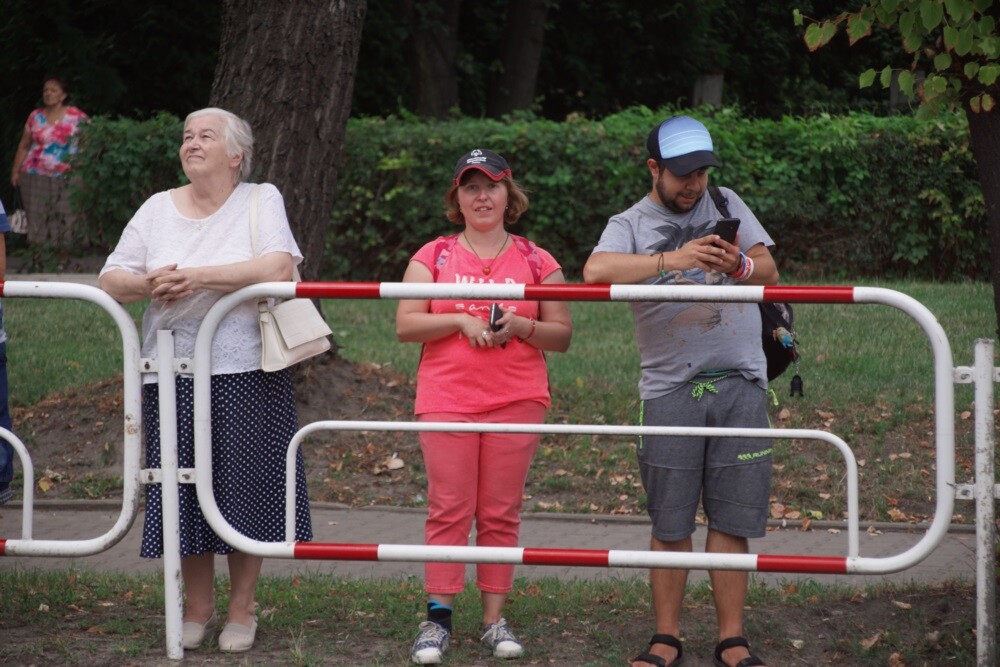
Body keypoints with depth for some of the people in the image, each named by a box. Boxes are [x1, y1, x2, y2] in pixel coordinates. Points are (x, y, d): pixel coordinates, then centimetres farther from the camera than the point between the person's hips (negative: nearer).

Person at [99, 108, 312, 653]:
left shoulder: (261, 200, 1)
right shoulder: (158, 208, 11)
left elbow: (278, 268, -17)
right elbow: (110, 280, 7)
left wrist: (197, 277, -19)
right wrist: (147, 284, -15)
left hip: (245, 370, -3)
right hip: (172, 373, 3)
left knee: (245, 487, 1)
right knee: (183, 489, 5)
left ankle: (241, 610, 15)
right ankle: (197, 608, 20)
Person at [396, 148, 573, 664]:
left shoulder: (536, 262, 8)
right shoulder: (433, 257, 7)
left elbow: (562, 336, 8)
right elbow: (405, 326, 1)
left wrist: (521, 326, -10)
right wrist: (461, 320, -12)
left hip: (516, 401, 1)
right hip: (447, 400, -1)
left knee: (501, 513, 2)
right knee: (448, 509, -3)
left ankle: (495, 618, 8)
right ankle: (438, 618, 0)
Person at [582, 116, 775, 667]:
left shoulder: (727, 205, 14)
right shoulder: (631, 225, 3)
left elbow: (769, 273, 14)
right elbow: (596, 270, -19)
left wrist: (740, 265, -10)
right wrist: (671, 260, -30)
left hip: (739, 383, 2)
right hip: (670, 388, -2)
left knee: (731, 519, 2)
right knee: (670, 523, 1)